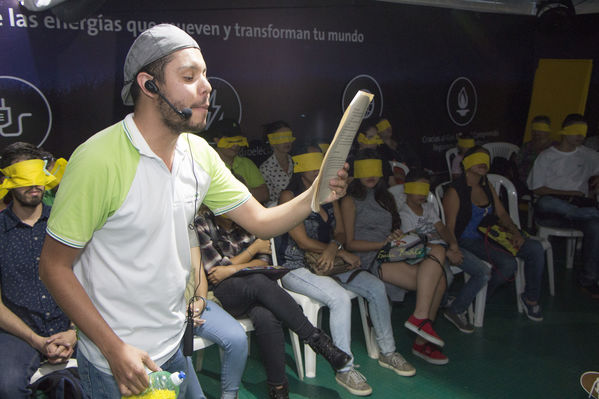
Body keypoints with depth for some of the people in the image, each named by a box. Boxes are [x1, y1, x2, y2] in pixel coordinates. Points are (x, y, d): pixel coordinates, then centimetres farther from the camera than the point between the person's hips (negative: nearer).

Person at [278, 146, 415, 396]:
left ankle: (387, 352, 9)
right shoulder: (289, 196, -9)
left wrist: (334, 247, -16)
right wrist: (342, 252, -12)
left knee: (376, 287, -8)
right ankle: (345, 369, -17)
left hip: (328, 262, 7)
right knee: (340, 299, -31)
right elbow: (303, 241, -15)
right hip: (296, 267, -7)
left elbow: (341, 232, 9)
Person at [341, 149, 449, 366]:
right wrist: (384, 243, -14)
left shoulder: (386, 197, 25)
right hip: (370, 261, -7)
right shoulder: (350, 201, 5)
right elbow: (350, 243, -3)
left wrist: (399, 238, 5)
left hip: (392, 256, 7)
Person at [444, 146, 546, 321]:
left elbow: (501, 214, 19)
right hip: (468, 241, -7)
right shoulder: (455, 192, -9)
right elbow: (449, 228, -12)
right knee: (508, 263, -29)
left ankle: (531, 298, 7)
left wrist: (515, 232, 2)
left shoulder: (487, 187, 14)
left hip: (490, 236, 7)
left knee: (535, 247, -11)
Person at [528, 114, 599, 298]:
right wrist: (568, 193, -8)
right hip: (553, 206, -2)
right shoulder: (546, 156, 5)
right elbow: (537, 189, -1)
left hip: (578, 206, 3)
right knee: (545, 203, -41)